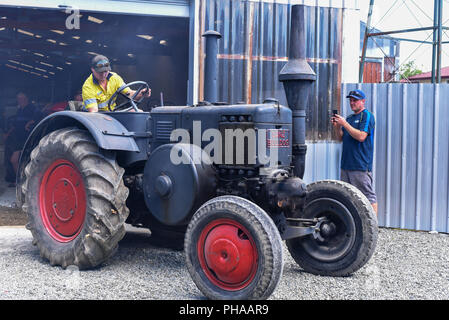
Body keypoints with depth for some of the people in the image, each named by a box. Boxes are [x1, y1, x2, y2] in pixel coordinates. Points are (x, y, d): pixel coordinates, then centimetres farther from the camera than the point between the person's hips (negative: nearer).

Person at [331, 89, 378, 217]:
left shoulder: (367, 116, -4)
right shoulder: (349, 118, 19)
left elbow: (361, 136, -16)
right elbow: (341, 138, 19)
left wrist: (344, 124, -14)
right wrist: (337, 126, 2)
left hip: (361, 166, -8)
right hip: (346, 164, 8)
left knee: (369, 196, -6)